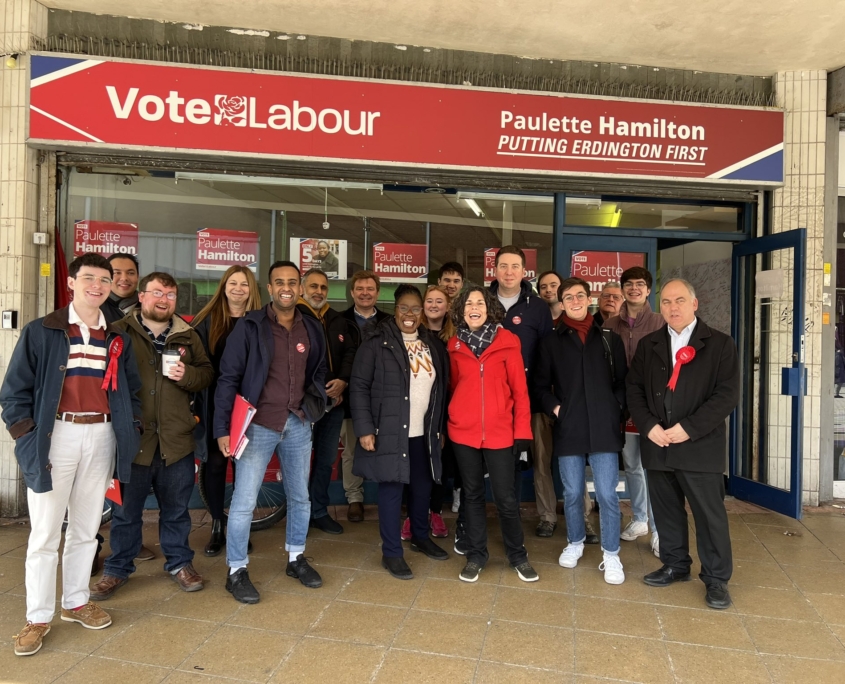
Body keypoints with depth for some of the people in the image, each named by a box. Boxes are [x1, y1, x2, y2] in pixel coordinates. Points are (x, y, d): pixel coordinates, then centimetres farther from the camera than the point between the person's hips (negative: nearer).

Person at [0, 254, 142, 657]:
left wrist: (131, 431, 5)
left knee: (85, 529, 14)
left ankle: (76, 602, 29)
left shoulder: (118, 339, 10)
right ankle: (38, 618, 17)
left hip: (101, 436, 4)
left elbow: (131, 392, 15)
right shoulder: (41, 332, -1)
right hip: (56, 435, -3)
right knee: (45, 533, 3)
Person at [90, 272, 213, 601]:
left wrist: (188, 375, -12)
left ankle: (179, 561, 33)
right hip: (131, 439, -2)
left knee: (176, 509, 15)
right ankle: (117, 568, 31)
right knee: (126, 511, 12)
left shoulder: (188, 336, 8)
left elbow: (207, 374, 10)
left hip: (176, 440, 2)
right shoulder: (118, 331, -1)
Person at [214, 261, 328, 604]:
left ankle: (296, 558, 34)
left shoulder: (312, 329, 4)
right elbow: (228, 378, -8)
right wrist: (222, 428, -12)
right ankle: (236, 571, 19)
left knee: (300, 497, 15)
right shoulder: (249, 326, -8)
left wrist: (315, 405, 2)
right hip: (259, 425, -4)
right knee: (244, 501, 0)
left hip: (298, 425, 4)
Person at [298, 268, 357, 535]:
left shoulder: (338, 320, 15)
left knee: (327, 459, 14)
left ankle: (319, 511, 27)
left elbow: (350, 352, 9)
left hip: (334, 401, 6)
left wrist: (343, 381, -9)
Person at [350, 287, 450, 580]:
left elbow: (440, 388, 13)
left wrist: (440, 427, 13)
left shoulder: (432, 344, 8)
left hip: (424, 433, 6)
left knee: (423, 486, 17)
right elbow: (359, 386, -10)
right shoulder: (377, 341, -8)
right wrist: (364, 428, -15)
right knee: (391, 488, 3)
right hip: (389, 431, -5)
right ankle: (391, 553, 18)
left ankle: (420, 537, 39)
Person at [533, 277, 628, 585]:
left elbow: (623, 382, 10)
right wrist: (554, 408, -4)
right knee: (572, 493, 11)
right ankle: (575, 543, 33)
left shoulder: (610, 339, 8)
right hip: (568, 429, 1)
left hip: (604, 429, 0)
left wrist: (616, 410, -3)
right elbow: (540, 385, 10)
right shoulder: (551, 342, 7)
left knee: (607, 494, -1)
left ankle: (611, 554, 15)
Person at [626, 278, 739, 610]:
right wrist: (649, 426, -7)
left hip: (700, 445, -3)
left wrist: (689, 428, -16)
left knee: (710, 513, 4)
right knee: (666, 510, 13)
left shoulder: (720, 344, -1)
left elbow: (727, 395, -8)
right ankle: (675, 565, 30)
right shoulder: (647, 345, 10)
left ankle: (716, 578, 19)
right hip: (657, 443, 4)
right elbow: (634, 389, 8)